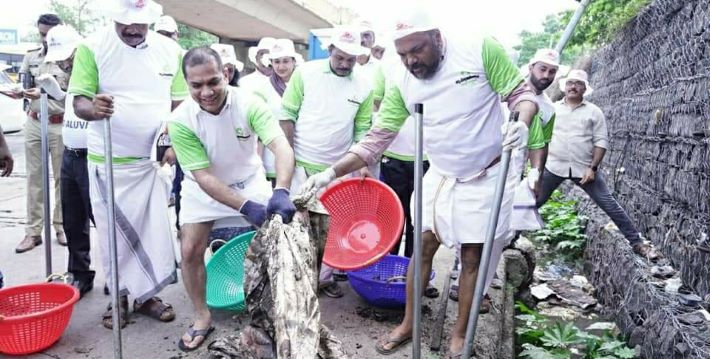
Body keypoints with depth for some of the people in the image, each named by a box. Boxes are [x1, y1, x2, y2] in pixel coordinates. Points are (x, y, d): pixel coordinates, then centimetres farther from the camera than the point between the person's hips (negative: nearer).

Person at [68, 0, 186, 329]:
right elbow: (79, 102, -10)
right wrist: (93, 108, -33)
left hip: (153, 160, 3)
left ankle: (147, 294, 26)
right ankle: (119, 296, 25)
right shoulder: (92, 47, -8)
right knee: (114, 234, 7)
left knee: (154, 231, 10)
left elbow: (179, 102, 7)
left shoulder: (170, 51, 2)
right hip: (108, 162, -2)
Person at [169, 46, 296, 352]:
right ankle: (202, 317, 18)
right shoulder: (180, 120, -26)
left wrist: (281, 192, -56)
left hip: (249, 182, 0)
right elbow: (204, 177, -28)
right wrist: (246, 208, -40)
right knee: (190, 251, -4)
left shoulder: (249, 103, -27)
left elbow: (281, 146, -38)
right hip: (203, 190, 0)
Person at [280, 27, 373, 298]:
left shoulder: (364, 86, 1)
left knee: (330, 229, 8)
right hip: (301, 165, -1)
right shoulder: (305, 73, -4)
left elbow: (363, 130, 6)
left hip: (338, 170, 2)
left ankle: (324, 277, 25)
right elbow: (288, 115, -2)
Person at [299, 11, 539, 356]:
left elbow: (521, 93, -8)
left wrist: (521, 123, -31)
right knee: (423, 246, 7)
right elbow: (378, 137, -7)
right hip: (440, 177, 3)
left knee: (473, 256, 5)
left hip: (488, 176, -3)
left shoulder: (481, 49, -17)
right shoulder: (400, 81, -9)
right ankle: (408, 324, 26)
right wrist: (333, 171, -17)